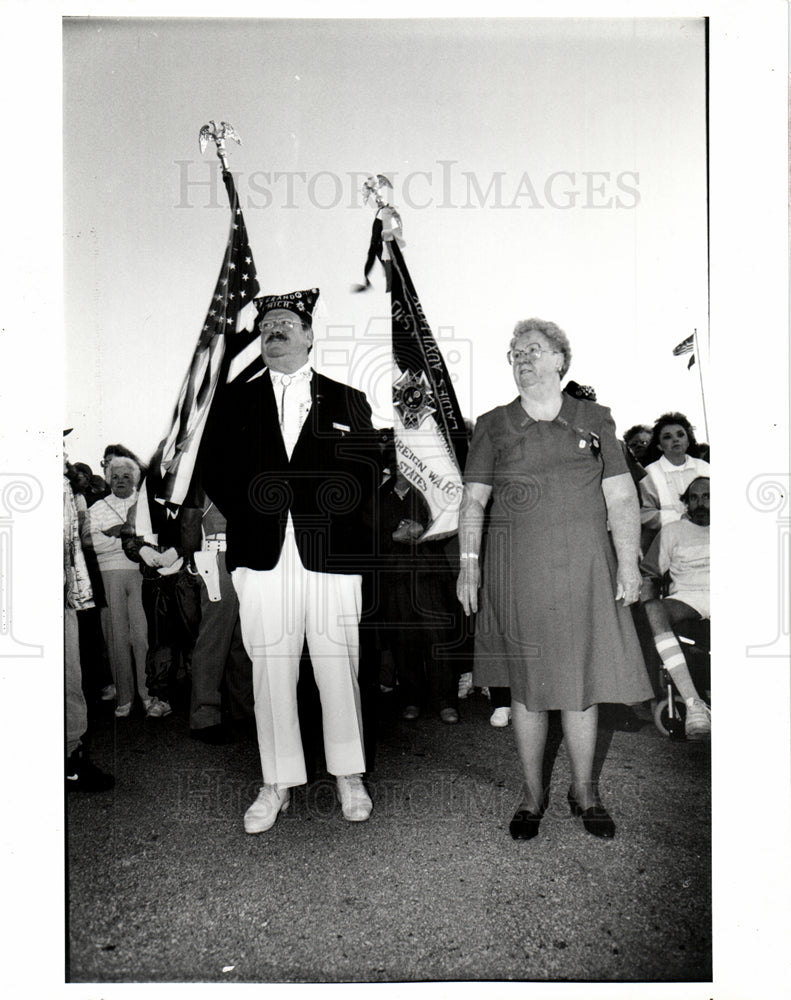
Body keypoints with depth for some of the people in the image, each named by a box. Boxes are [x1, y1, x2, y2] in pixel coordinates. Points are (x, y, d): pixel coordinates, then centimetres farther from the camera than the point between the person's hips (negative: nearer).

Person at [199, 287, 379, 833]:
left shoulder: (348, 401, 13)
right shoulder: (235, 400, 15)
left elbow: (368, 473, 6)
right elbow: (212, 469, 8)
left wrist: (328, 514, -7)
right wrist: (253, 513, -4)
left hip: (332, 555, 0)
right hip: (263, 556, 1)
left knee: (340, 669, 5)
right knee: (271, 671, 5)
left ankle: (349, 776, 21)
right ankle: (277, 783, 19)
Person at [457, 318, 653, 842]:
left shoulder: (595, 420, 7)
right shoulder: (494, 426, 7)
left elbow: (622, 498, 5)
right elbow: (473, 501, 4)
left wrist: (628, 562, -3)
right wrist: (469, 562, -7)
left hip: (584, 567, 0)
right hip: (516, 571, 0)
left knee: (583, 681, 6)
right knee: (526, 684, 6)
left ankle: (584, 790, 26)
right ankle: (533, 794, 24)